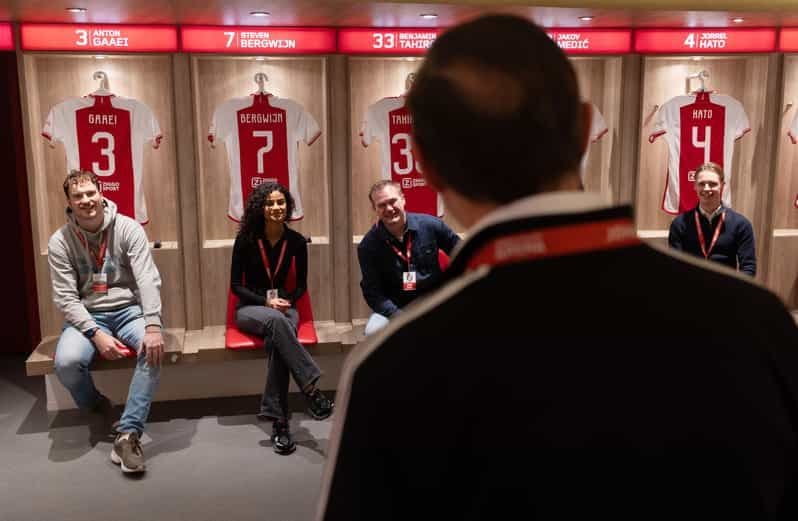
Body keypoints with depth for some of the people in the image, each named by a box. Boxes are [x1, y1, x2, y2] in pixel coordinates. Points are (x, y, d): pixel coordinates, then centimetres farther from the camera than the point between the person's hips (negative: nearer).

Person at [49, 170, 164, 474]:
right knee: (66, 362, -30)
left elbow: (148, 279, -15)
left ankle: (128, 435, -27)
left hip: (128, 310, 0)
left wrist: (153, 326, -29)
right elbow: (66, 298, -6)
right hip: (87, 316, 1)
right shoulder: (60, 242, -2)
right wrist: (97, 334, -21)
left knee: (154, 350, -32)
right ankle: (96, 407, 6)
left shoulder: (128, 228, -5)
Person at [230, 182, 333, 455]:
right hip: (250, 308, -1)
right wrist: (266, 302, -16)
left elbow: (301, 284, 8)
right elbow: (236, 285, -3)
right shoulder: (246, 239, -5)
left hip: (283, 307, 1)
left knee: (276, 340, -35)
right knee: (275, 320, -38)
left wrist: (287, 301, -12)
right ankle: (311, 389, -43)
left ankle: (279, 421, -38)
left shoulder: (296, 241, 0)